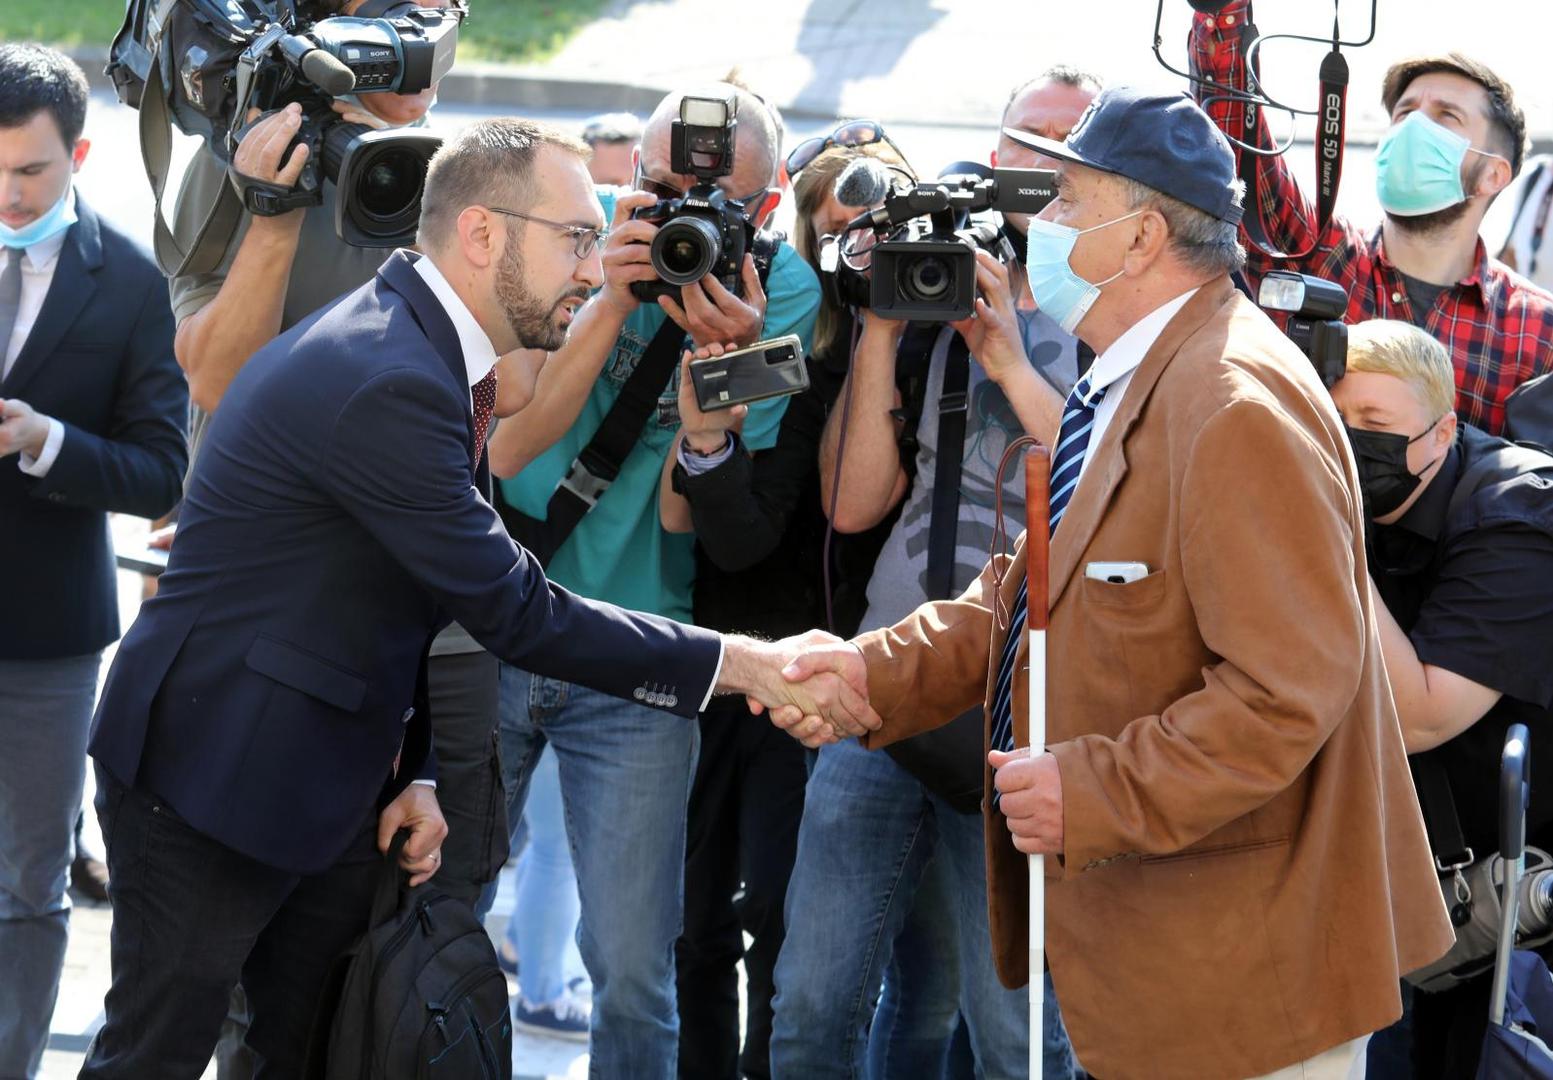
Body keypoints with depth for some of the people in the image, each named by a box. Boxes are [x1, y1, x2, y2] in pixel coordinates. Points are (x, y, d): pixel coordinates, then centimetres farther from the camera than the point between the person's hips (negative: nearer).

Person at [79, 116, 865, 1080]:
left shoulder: (422, 352, 8)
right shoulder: (386, 384, -25)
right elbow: (516, 613, -24)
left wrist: (415, 772, 6)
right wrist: (736, 664, -21)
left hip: (325, 787, 10)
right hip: (209, 783, -10)